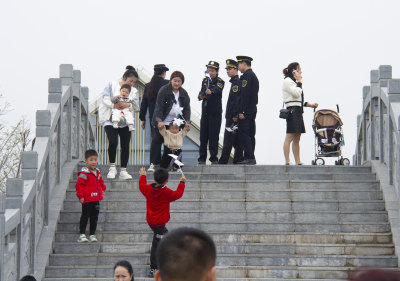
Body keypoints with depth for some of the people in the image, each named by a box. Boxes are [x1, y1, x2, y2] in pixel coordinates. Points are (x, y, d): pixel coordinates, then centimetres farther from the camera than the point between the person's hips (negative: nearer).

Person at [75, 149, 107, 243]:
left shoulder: (97, 172, 10)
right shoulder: (84, 174, -13)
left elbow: (101, 182, 30)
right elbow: (79, 185, -14)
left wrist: (103, 189, 22)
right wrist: (81, 196, -18)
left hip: (96, 200, 7)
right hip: (87, 200, -7)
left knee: (94, 217, 10)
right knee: (85, 217, -2)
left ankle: (92, 235, 17)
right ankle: (82, 235, 4)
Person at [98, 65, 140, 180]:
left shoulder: (134, 91, 13)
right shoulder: (112, 85, 4)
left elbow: (136, 106, 2)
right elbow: (105, 98, -6)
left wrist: (127, 105, -19)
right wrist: (114, 105, -21)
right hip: (110, 120, -4)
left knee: (125, 145, -1)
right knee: (113, 142, -20)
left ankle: (123, 171, 8)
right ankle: (112, 167, -2)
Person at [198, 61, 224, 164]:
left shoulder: (220, 82, -5)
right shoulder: (205, 80, 12)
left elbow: (217, 89, -27)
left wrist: (211, 91, -50)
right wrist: (201, 96, -5)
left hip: (215, 113, -4)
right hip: (205, 112, 4)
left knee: (214, 136, -5)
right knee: (203, 135, 4)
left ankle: (214, 158, 3)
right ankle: (202, 158, 10)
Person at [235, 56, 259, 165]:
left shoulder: (247, 76, -12)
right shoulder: (253, 75, 19)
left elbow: (245, 95, -19)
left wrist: (241, 111, -20)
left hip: (246, 111, -10)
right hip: (252, 110, 10)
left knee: (243, 134, -10)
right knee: (250, 135, 9)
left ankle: (249, 157, -14)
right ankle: (250, 158, 11)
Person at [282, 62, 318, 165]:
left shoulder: (293, 81, 24)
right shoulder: (287, 81, -6)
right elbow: (296, 93, -18)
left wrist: (310, 105, 16)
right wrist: (299, 82, -8)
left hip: (298, 111, 10)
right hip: (292, 111, -10)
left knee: (297, 139, 8)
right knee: (289, 137, -11)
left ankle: (298, 162, 9)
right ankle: (287, 161, -13)